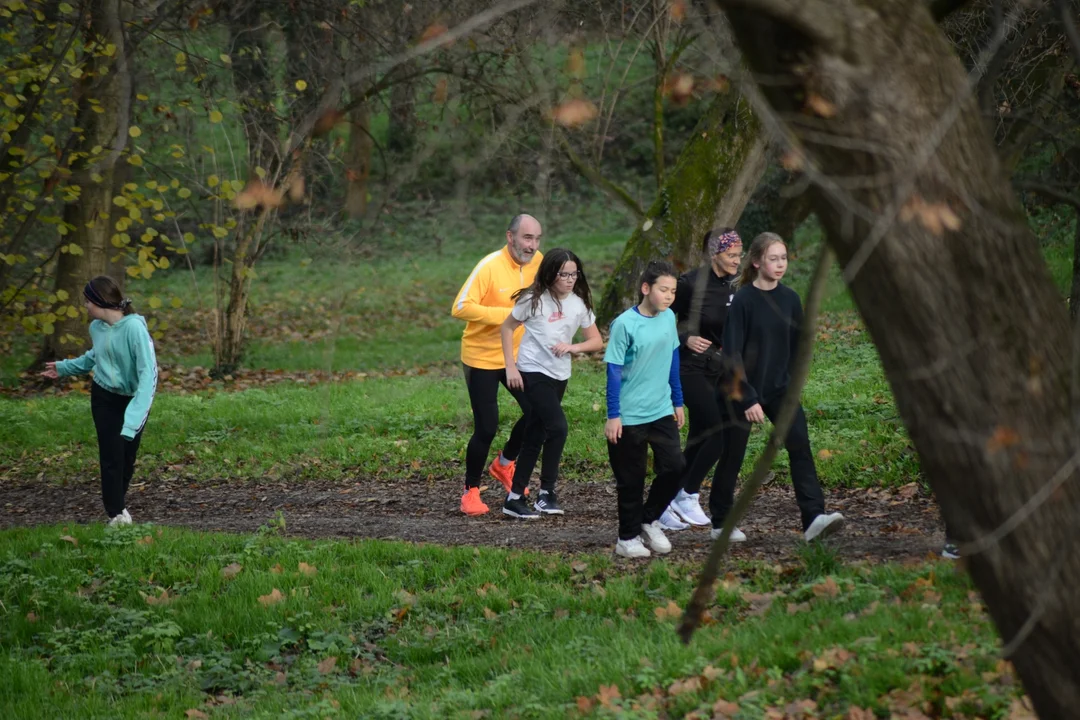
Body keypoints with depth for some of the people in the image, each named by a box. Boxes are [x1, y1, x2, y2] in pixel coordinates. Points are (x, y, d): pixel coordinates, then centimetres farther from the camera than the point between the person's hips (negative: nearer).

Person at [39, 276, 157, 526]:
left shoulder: (134, 327, -29)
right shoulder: (96, 327, -10)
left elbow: (148, 373, -34)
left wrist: (134, 418, -40)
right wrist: (64, 367, 19)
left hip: (133, 399, -3)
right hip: (104, 398, 3)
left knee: (127, 456, 10)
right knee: (111, 456, -3)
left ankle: (119, 503, 35)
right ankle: (116, 513, 8)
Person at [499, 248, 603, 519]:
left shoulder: (580, 304, 1)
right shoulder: (534, 300, -10)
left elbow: (597, 341, 5)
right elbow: (507, 328, -1)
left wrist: (572, 347, -15)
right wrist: (510, 367, -7)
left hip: (560, 376, 5)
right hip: (534, 373, -5)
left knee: (536, 435, 10)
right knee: (558, 428, -18)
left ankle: (515, 498, 16)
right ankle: (546, 493, -7)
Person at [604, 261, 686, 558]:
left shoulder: (668, 317, 3)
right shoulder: (625, 324, -15)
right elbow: (614, 371, -12)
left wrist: (678, 402, 19)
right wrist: (613, 416, -13)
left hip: (662, 411, 5)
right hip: (630, 416, -5)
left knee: (675, 467, -4)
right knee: (631, 479, 3)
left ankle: (649, 519, 19)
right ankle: (628, 538, 17)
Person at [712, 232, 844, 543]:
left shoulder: (790, 299, 2)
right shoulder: (743, 300, -13)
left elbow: (796, 346, 12)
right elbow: (732, 353, -16)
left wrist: (792, 384, 10)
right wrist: (747, 399, -19)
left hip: (780, 389, 4)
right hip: (744, 390, -4)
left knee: (800, 444, -13)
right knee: (732, 455, 6)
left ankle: (813, 519, -20)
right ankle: (721, 523, 22)